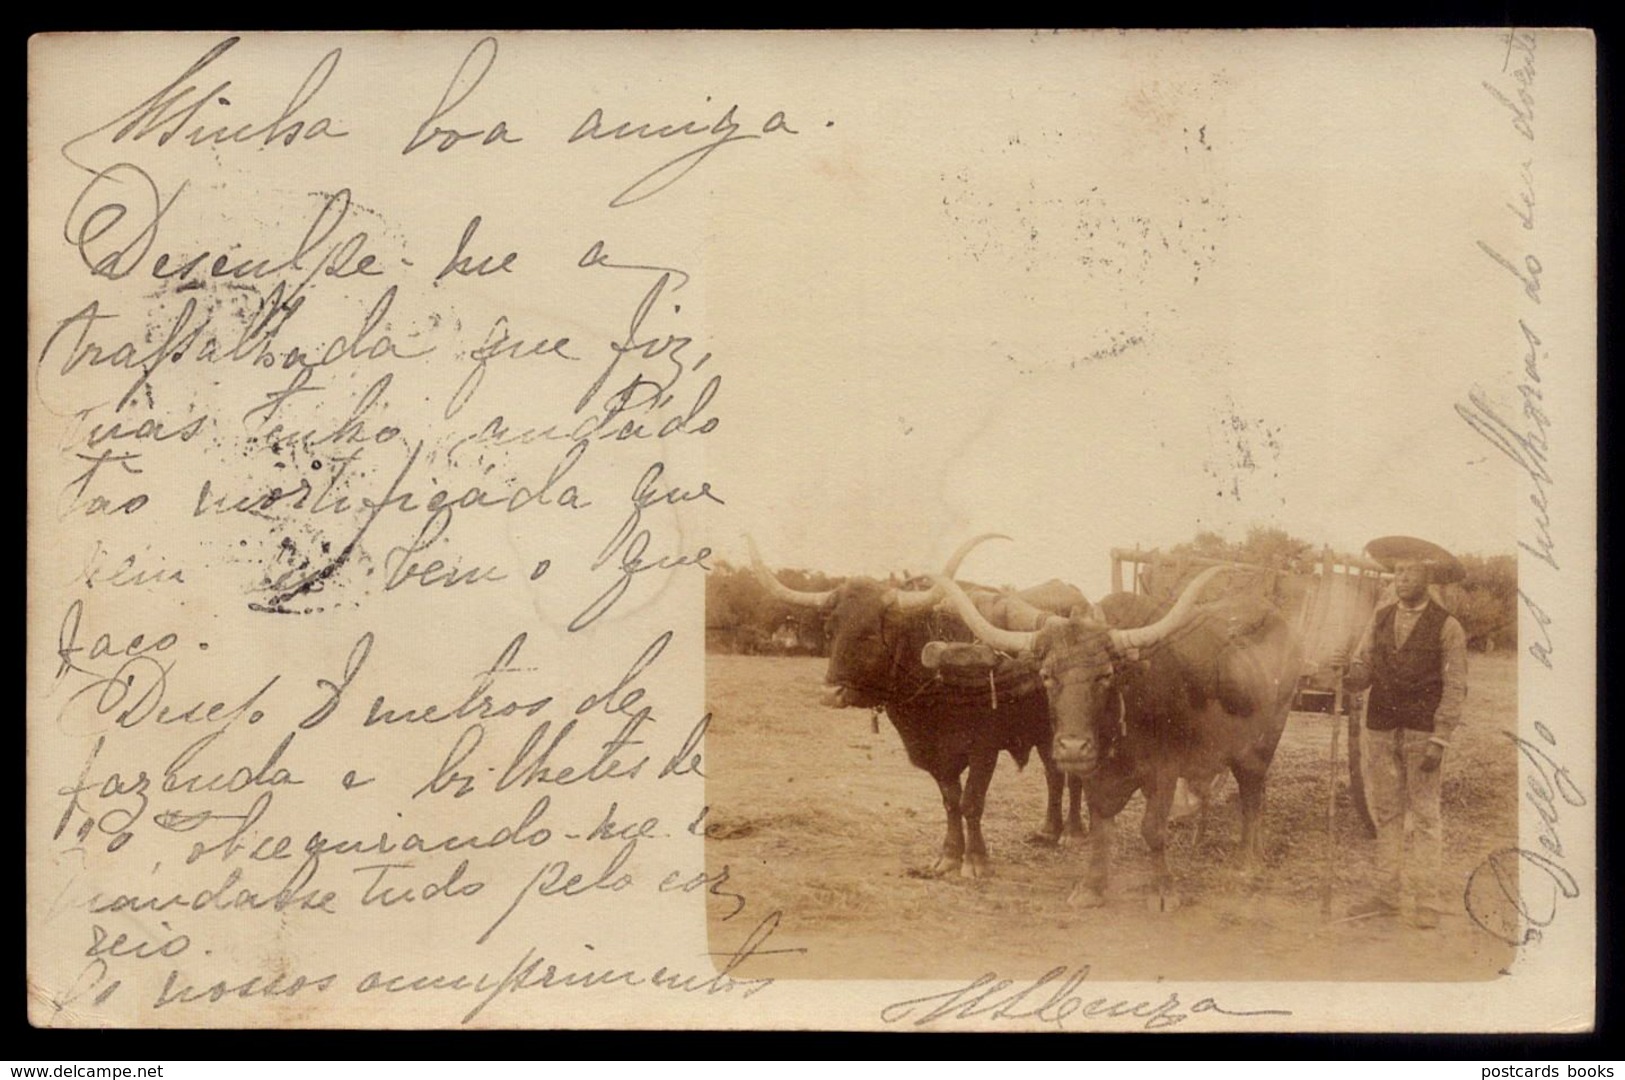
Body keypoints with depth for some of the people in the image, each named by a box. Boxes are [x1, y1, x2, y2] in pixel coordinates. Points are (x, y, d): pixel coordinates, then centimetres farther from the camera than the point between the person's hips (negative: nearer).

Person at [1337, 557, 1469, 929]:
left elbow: (1455, 687, -4)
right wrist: (1349, 675, -14)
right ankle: (1388, 894, 15)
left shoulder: (1447, 626, -1)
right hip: (1380, 729, 4)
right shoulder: (1380, 619, 11)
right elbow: (1362, 667, 12)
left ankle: (1425, 902, 2)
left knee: (1424, 815, -2)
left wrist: (1439, 740, -12)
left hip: (1422, 731, -4)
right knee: (1386, 813, 8)